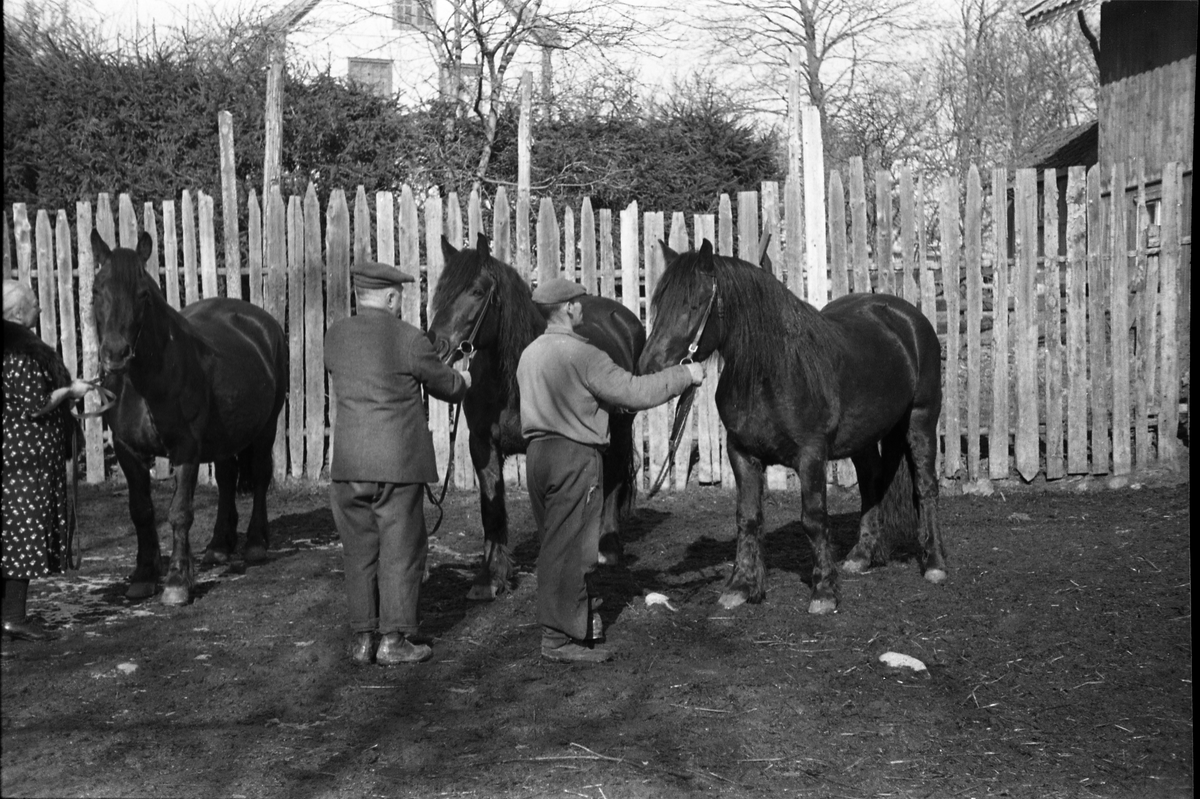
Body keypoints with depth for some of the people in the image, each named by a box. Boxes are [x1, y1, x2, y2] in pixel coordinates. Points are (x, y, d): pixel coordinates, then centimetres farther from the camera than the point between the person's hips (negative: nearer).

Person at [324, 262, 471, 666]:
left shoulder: (334, 336, 3)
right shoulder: (409, 339, -10)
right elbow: (445, 385, 3)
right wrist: (462, 382, 27)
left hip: (348, 462, 4)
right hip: (399, 460, -4)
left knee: (358, 550, 12)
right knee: (401, 548, 6)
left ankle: (362, 638, 16)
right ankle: (394, 639, 8)